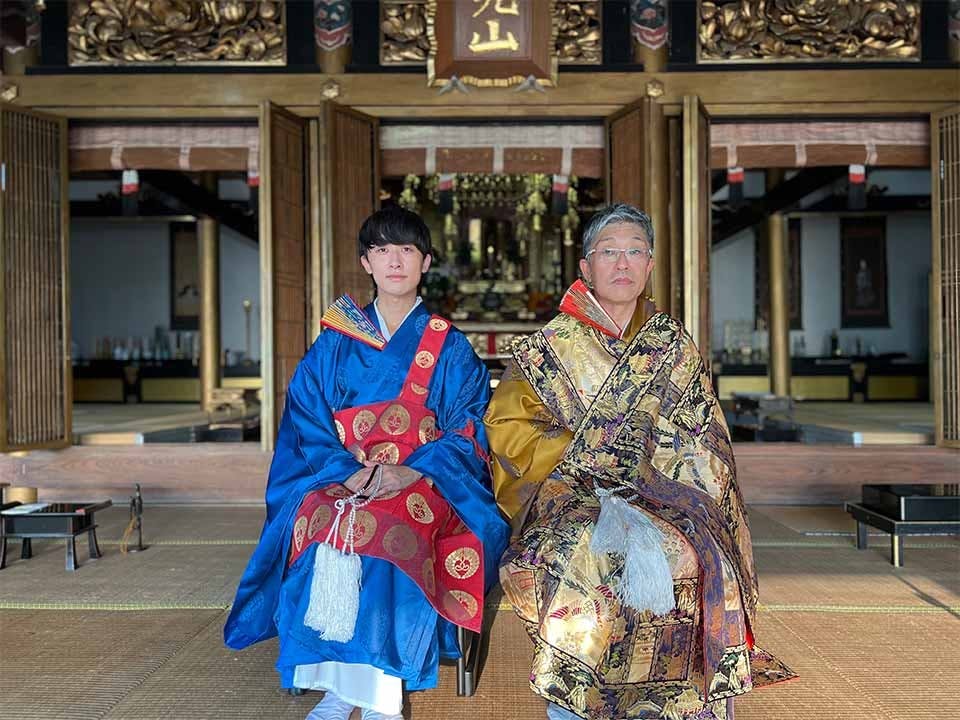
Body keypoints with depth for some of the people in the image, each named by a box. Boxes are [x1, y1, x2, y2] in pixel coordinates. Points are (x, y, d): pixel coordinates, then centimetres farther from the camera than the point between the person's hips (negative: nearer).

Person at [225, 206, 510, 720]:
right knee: (321, 522, -31)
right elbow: (308, 426, 5)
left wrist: (411, 472, -17)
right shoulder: (335, 344, 13)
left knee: (391, 530, -34)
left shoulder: (450, 348, 9)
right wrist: (350, 472, -14)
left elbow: (466, 431, 0)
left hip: (426, 481, -1)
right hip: (342, 478, 2)